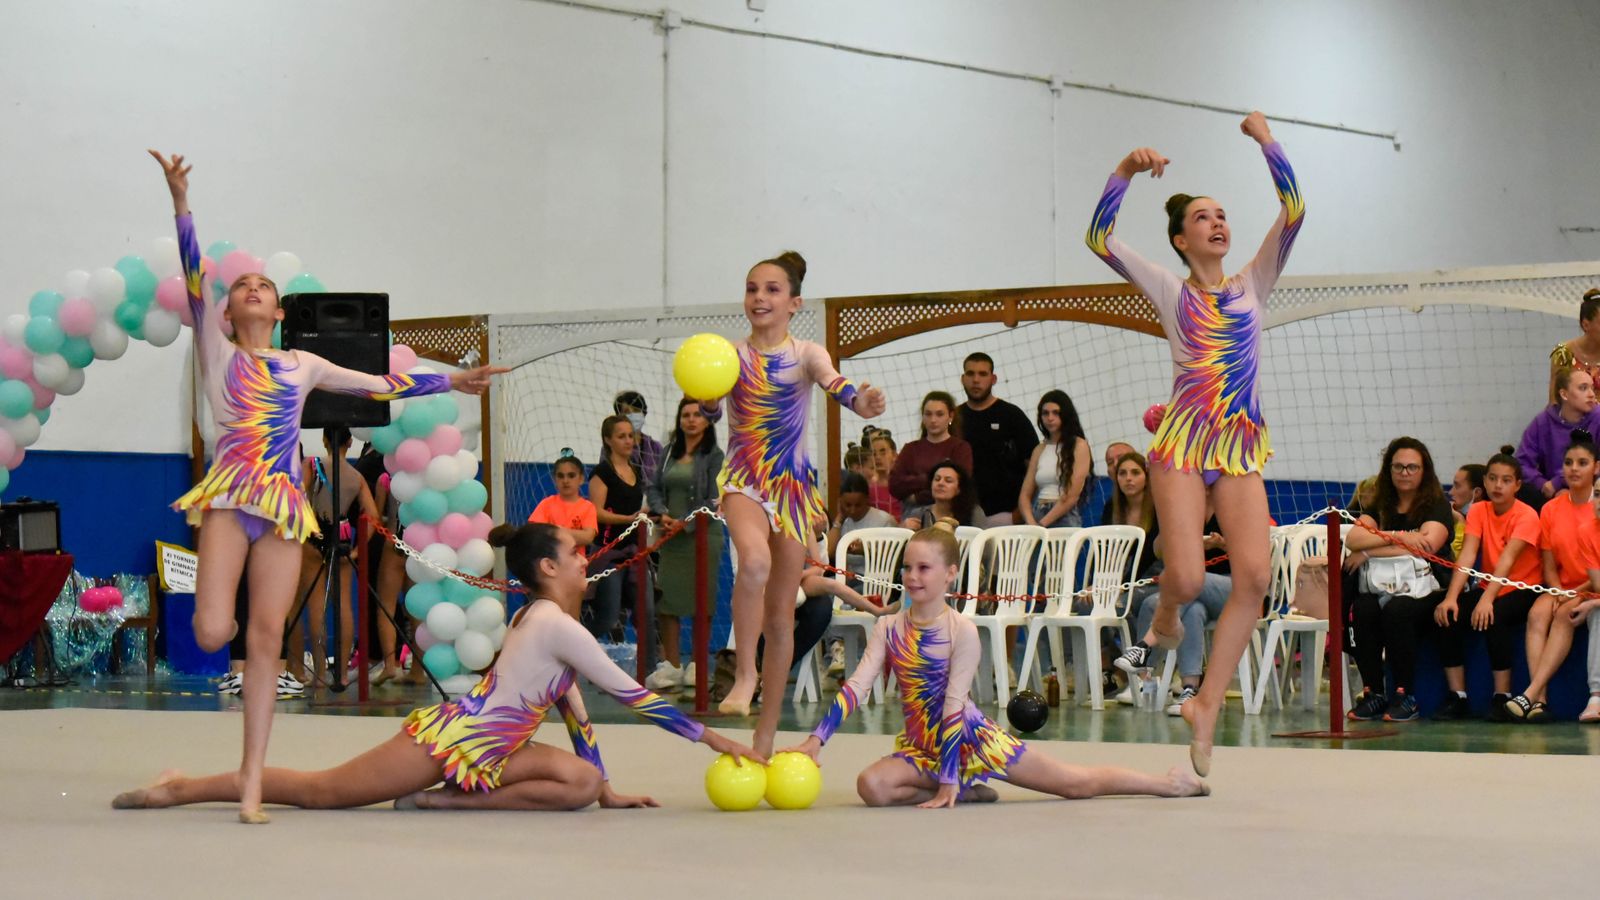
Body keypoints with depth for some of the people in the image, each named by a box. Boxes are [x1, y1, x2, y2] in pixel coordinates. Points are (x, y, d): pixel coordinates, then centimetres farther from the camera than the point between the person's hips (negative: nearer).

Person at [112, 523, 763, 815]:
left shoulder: (543, 618, 16)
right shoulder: (556, 625, -15)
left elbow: (574, 708, 19)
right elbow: (631, 695, -15)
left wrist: (608, 789, 14)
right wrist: (712, 739, -10)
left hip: (484, 751, 9)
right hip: (447, 740, -9)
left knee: (580, 782, -4)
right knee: (318, 791, -8)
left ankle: (443, 801, -2)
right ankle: (178, 790, -1)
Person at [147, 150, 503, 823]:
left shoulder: (302, 364, 21)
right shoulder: (216, 349, 12)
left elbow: (379, 385, 25)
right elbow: (193, 275, 1)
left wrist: (450, 382, 22)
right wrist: (180, 201, -10)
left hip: (284, 506, 3)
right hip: (228, 499, -3)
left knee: (267, 640, -4)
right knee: (211, 634, -19)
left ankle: (252, 781, -1)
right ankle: (222, 616, 21)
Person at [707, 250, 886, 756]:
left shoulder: (805, 355, 1)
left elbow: (834, 383, -18)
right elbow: (712, 408, -12)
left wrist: (860, 403, -41)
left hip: (794, 486, 1)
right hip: (744, 481, -1)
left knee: (781, 613, 5)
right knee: (755, 559, -35)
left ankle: (766, 737, 14)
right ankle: (745, 674, -23)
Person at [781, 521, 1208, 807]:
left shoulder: (963, 631, -15)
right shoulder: (889, 628, -3)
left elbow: (953, 706, -19)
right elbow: (855, 687, -10)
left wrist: (948, 780, -22)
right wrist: (816, 739, -23)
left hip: (972, 738, -4)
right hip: (920, 746, 4)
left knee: (1076, 783, 0)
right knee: (872, 786, -27)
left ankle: (1170, 783, 20)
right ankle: (965, 791, -5)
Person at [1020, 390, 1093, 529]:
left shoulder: (1079, 445, 2)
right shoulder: (1039, 450, 17)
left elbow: (1072, 496, -6)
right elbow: (1025, 495, 13)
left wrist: (1042, 524, -9)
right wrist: (1031, 523, -6)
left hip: (1065, 519, -4)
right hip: (1037, 515, 4)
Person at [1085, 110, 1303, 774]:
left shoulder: (1253, 284, 14)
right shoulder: (1170, 291, 10)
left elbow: (1294, 211, 4)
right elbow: (1098, 240, -1)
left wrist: (1267, 143, -1)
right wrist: (1124, 172, -8)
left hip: (1242, 450, 2)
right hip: (1181, 443, -2)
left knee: (1255, 574, -15)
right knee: (1187, 580, -14)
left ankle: (1208, 702, -5)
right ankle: (1164, 618, 26)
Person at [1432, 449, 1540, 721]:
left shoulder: (1526, 516, -13)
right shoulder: (1478, 511, 0)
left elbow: (1507, 559, -27)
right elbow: (1466, 555, -13)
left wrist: (1487, 599, -40)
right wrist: (1451, 597, -28)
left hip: (1523, 590, -4)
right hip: (1488, 587, 5)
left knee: (1493, 617, -34)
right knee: (1447, 615, -22)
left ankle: (1502, 697, -23)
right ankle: (1457, 697, -14)